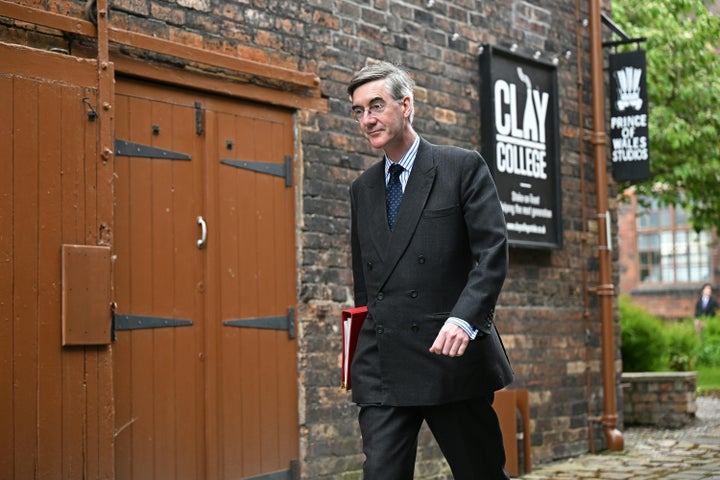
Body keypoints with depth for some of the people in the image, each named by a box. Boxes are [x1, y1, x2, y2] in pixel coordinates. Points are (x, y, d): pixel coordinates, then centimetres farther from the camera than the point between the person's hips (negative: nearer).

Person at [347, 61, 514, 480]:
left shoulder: (463, 167, 1)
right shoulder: (362, 190, 16)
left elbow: (493, 251, -9)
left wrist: (464, 319, -23)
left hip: (453, 355, -3)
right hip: (383, 369, 4)